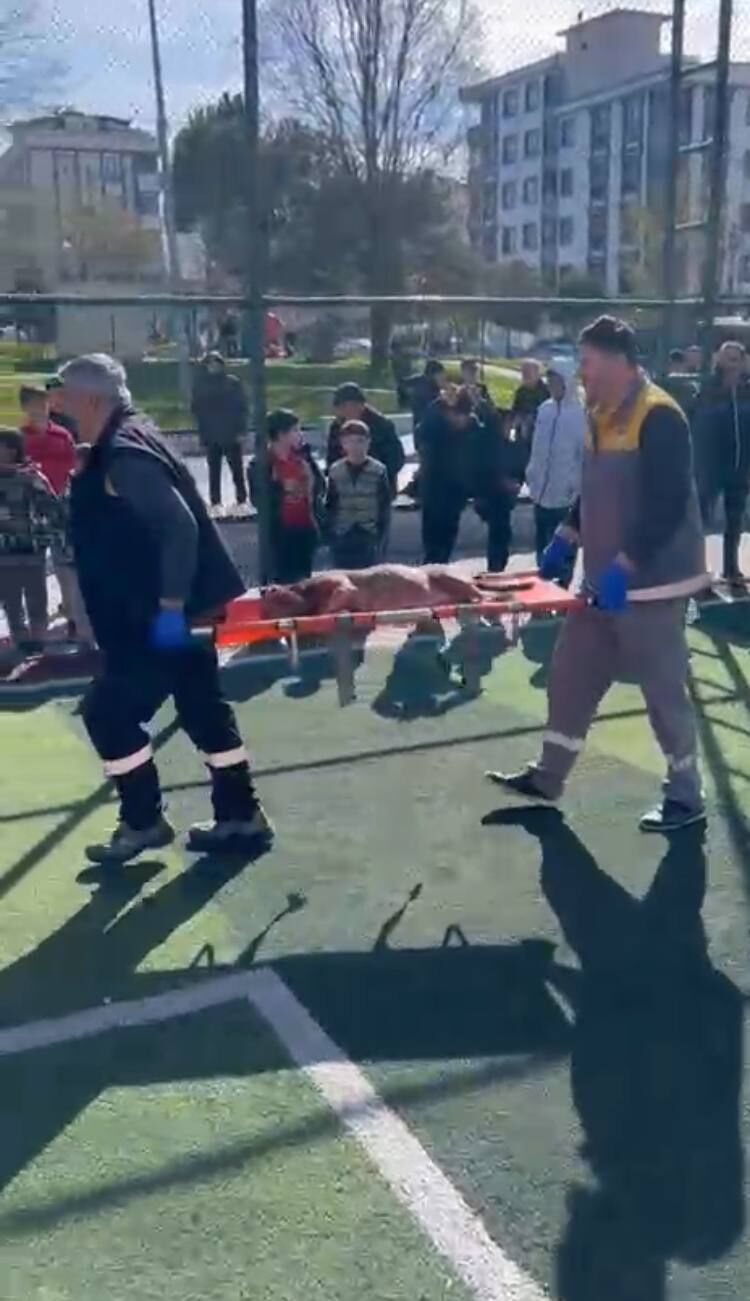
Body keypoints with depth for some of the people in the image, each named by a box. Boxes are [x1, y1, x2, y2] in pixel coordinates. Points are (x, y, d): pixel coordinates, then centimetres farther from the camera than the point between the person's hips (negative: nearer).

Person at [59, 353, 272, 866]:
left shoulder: (124, 454, -19)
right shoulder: (123, 444, 13)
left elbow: (179, 526, -27)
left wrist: (169, 606, -25)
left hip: (164, 616, -10)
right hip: (188, 606, 10)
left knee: (109, 711, 0)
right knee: (204, 709, 15)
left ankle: (143, 822, 12)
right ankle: (241, 816, 24)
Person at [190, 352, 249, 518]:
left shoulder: (233, 382, -2)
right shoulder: (200, 385, 1)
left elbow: (242, 407, -2)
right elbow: (197, 410, 3)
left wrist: (240, 430, -8)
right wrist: (203, 433, -4)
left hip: (232, 434, -1)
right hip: (211, 436, 1)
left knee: (237, 469, 4)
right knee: (214, 470, 6)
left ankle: (242, 502, 13)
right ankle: (215, 504, 12)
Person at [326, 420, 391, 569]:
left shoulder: (378, 470, -3)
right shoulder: (336, 471, 2)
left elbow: (385, 506, 0)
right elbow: (330, 505, 7)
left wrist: (381, 537, -4)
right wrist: (331, 534, 2)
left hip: (369, 537, -1)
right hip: (342, 537, 2)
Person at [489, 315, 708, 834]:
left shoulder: (658, 416, -18)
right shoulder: (602, 415, 10)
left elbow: (667, 506, -24)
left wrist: (625, 564, -27)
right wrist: (566, 538, 15)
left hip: (650, 581, -9)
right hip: (605, 577, 9)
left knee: (663, 688, 1)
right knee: (571, 673, 13)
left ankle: (686, 795, 17)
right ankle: (547, 776, 27)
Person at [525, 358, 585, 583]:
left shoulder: (580, 414, -11)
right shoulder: (544, 409, 7)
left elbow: (585, 454, -12)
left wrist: (576, 487, -14)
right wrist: (532, 475, 9)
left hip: (564, 496, -6)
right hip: (542, 494, 6)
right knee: (542, 547, 16)